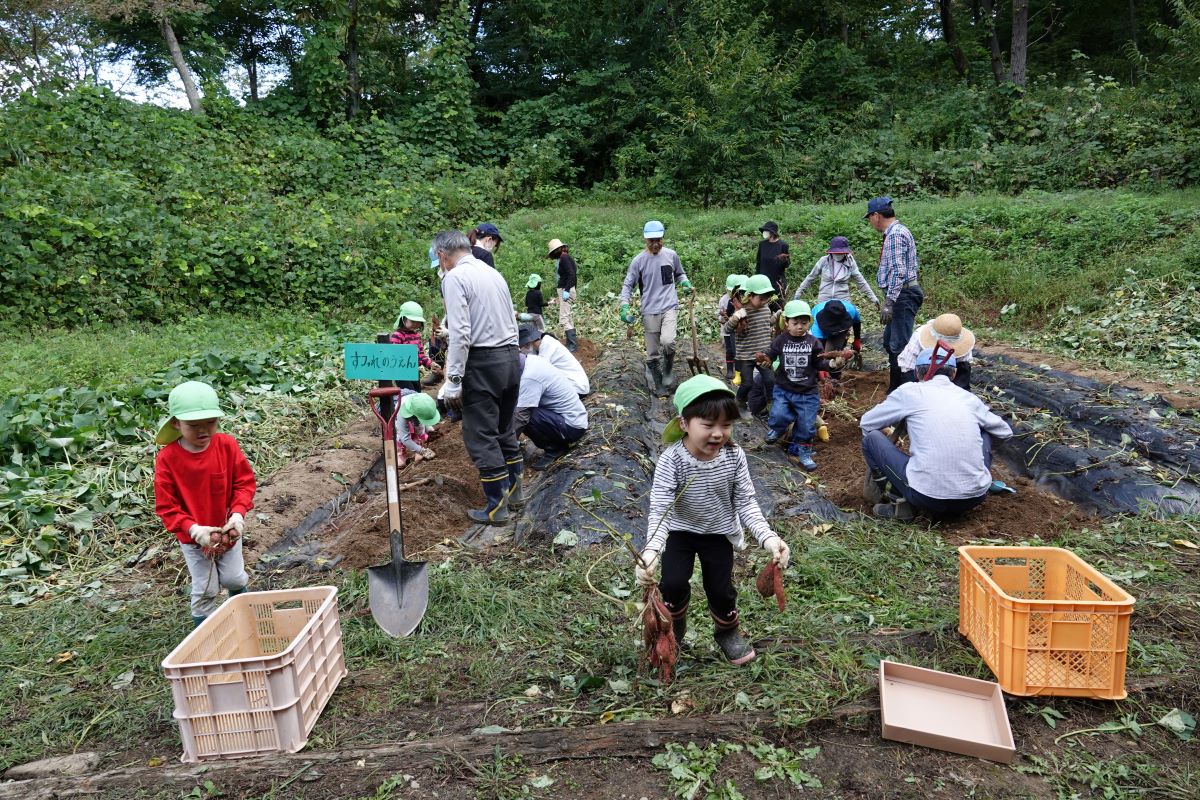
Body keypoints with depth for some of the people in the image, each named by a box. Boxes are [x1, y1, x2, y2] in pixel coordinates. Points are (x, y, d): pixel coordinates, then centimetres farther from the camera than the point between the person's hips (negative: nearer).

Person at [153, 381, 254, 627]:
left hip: (228, 530, 2)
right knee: (205, 590, 5)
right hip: (192, 536, -2)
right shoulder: (167, 459, -21)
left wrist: (238, 513, -24)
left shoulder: (227, 445, -16)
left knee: (234, 579, 12)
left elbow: (244, 482, -8)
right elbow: (166, 506, -16)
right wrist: (193, 529, -29)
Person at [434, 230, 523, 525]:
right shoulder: (493, 272, 14)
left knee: (480, 436, 1)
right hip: (511, 357, 8)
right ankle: (513, 489, 30)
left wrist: (453, 381, -15)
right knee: (504, 429, 20)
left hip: (482, 362, -8)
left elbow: (459, 333, -18)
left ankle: (497, 506, 6)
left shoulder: (454, 278, -9)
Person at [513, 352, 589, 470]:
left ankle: (554, 449, -3)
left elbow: (520, 417, -24)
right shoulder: (532, 359, 1)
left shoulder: (529, 377, -25)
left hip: (573, 426, -9)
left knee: (525, 415, -24)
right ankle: (558, 442, 10)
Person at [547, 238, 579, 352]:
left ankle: (572, 345, -16)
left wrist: (566, 290, -25)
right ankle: (571, 343, 19)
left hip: (566, 290, -10)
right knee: (569, 318, 13)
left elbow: (571, 274, -21)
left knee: (564, 318, -13)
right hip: (563, 290, 10)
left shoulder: (564, 258, -13)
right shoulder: (562, 258, 13)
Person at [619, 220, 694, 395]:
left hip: (670, 307, 0)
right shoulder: (638, 260, -3)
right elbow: (627, 285, 1)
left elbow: (679, 274, 20)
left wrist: (686, 283, -1)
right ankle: (656, 385, 21)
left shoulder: (671, 255, 2)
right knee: (652, 353, 5)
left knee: (667, 341, -23)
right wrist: (625, 307, -12)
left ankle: (668, 371, 4)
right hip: (649, 311, 0)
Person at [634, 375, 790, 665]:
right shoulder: (671, 460, -29)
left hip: (719, 532, 2)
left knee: (720, 589, 7)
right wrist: (651, 550, -50)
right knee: (673, 583, -13)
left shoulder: (734, 456, -21)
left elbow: (746, 503, -14)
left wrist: (767, 536, -30)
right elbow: (660, 510, -34)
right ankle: (673, 627, 21)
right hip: (680, 531, -1)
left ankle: (728, 632, 40)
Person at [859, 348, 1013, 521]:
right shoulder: (969, 398, 13)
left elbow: (865, 423, 14)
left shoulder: (910, 390, 4)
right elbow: (1006, 432, 29)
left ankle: (905, 503, 6)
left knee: (871, 437, 13)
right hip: (975, 497, 3)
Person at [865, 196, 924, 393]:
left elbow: (898, 272, -24)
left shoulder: (895, 234, -16)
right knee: (890, 343, 17)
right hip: (902, 294, 11)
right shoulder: (899, 231, 16)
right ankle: (895, 391, 26)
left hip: (901, 295, -11)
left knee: (899, 346, -10)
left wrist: (889, 302, -26)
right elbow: (914, 265, 21)